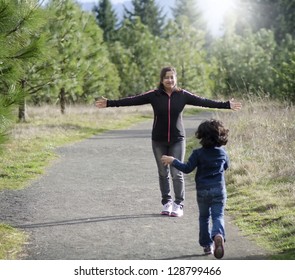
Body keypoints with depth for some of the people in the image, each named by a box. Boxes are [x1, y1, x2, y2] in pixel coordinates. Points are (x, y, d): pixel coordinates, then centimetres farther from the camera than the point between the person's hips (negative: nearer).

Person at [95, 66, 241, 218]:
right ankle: (166, 202, 22)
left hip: (177, 140, -1)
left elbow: (203, 102, -4)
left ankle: (178, 205, 8)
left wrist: (226, 105, -8)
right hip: (159, 141, 1)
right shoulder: (154, 95, -5)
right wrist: (109, 103, -13)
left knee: (177, 173, -2)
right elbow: (132, 100, -8)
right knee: (163, 173, 9)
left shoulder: (183, 95, -4)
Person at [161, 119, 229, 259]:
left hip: (202, 191, -1)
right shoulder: (222, 153, 1)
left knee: (204, 217, 15)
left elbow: (187, 168, -11)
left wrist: (172, 161, -2)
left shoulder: (198, 153, -10)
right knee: (218, 216, -4)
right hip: (219, 190, 1)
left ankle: (206, 245, 17)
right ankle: (218, 235, -34)